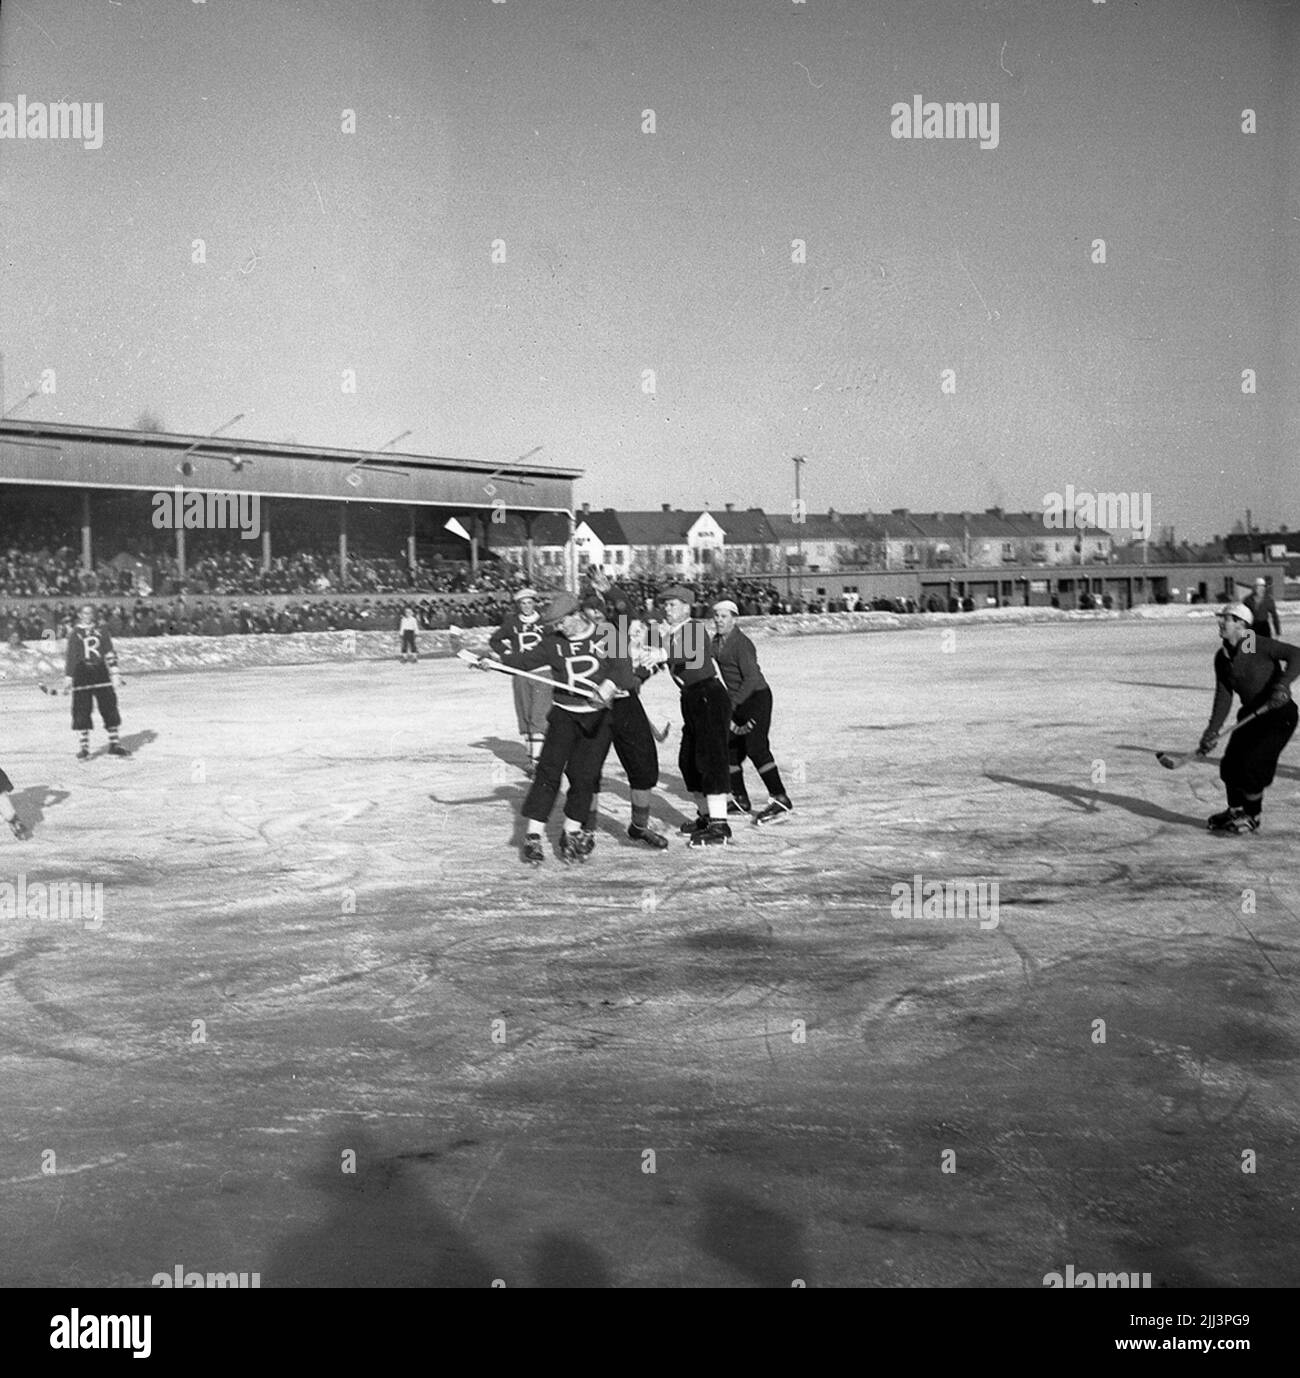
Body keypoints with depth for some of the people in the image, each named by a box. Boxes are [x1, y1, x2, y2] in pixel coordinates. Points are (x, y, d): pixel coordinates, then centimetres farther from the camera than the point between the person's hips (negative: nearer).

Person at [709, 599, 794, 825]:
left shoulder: (741, 643, -18)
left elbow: (752, 678, -23)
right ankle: (740, 800, 23)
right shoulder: (717, 641, 10)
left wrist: (732, 703, -27)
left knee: (756, 748, -18)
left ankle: (781, 801, -16)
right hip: (737, 702, 9)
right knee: (729, 749, 10)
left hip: (756, 698, -9)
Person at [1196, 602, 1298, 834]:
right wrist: (1213, 730, -8)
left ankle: (1252, 818, 6)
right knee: (1230, 763, 5)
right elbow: (1224, 696, 1)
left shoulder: (1258, 645, -18)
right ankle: (1235, 811, 27)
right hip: (1251, 714, 7)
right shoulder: (1222, 658, 3)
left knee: (1251, 765, -13)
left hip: (1279, 713, -7)